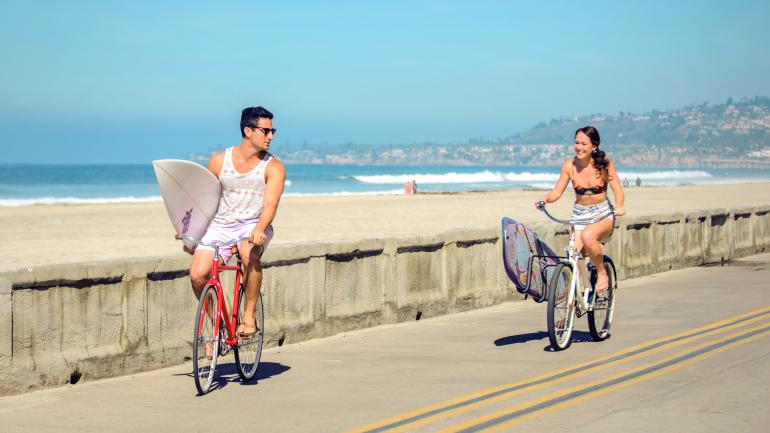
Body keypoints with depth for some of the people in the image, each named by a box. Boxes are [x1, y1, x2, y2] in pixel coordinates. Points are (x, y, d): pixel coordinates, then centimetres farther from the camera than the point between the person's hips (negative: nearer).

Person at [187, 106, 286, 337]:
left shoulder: (273, 167, -3)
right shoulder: (219, 160, 3)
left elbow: (270, 204, -17)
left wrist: (259, 230, -36)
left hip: (253, 226, -2)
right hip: (220, 226, 2)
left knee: (250, 254, -37)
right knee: (197, 274, -20)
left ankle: (249, 316, -18)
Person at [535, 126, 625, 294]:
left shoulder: (604, 164, -8)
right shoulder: (569, 165, -4)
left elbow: (618, 190, -11)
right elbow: (557, 191, -2)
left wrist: (618, 206, -31)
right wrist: (545, 199, -24)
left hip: (603, 215, -3)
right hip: (579, 215, 3)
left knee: (588, 236, -34)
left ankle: (602, 274, -11)